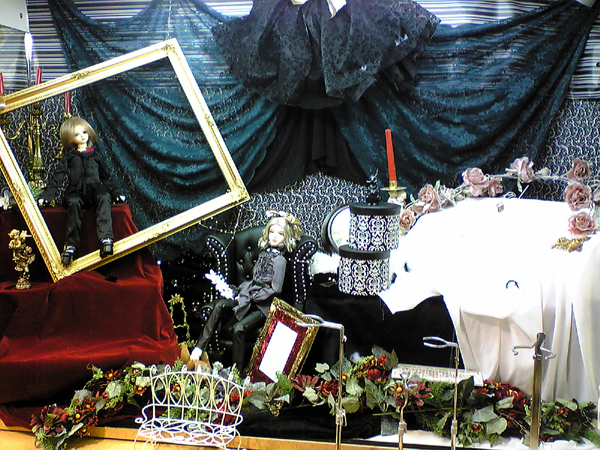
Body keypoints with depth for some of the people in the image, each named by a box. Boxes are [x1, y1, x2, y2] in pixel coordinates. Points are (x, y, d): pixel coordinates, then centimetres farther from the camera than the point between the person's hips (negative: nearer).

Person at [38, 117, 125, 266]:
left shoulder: (95, 155, 24)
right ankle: (70, 245, -37)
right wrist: (46, 196, 2)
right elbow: (57, 177, 12)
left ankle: (106, 239, -49)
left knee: (104, 197, -35)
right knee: (74, 203, -36)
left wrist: (116, 193, 26)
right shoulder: (69, 157, 19)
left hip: (95, 189, 0)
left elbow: (105, 177, 30)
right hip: (76, 192, 0)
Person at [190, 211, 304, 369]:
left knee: (239, 328, -28)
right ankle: (199, 347, -16)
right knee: (220, 305, -16)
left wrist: (250, 296, -11)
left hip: (263, 304, -7)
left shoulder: (279, 260, -10)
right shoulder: (264, 252, 13)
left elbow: (275, 289, -13)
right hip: (250, 294, 7)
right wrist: (239, 290, 5)